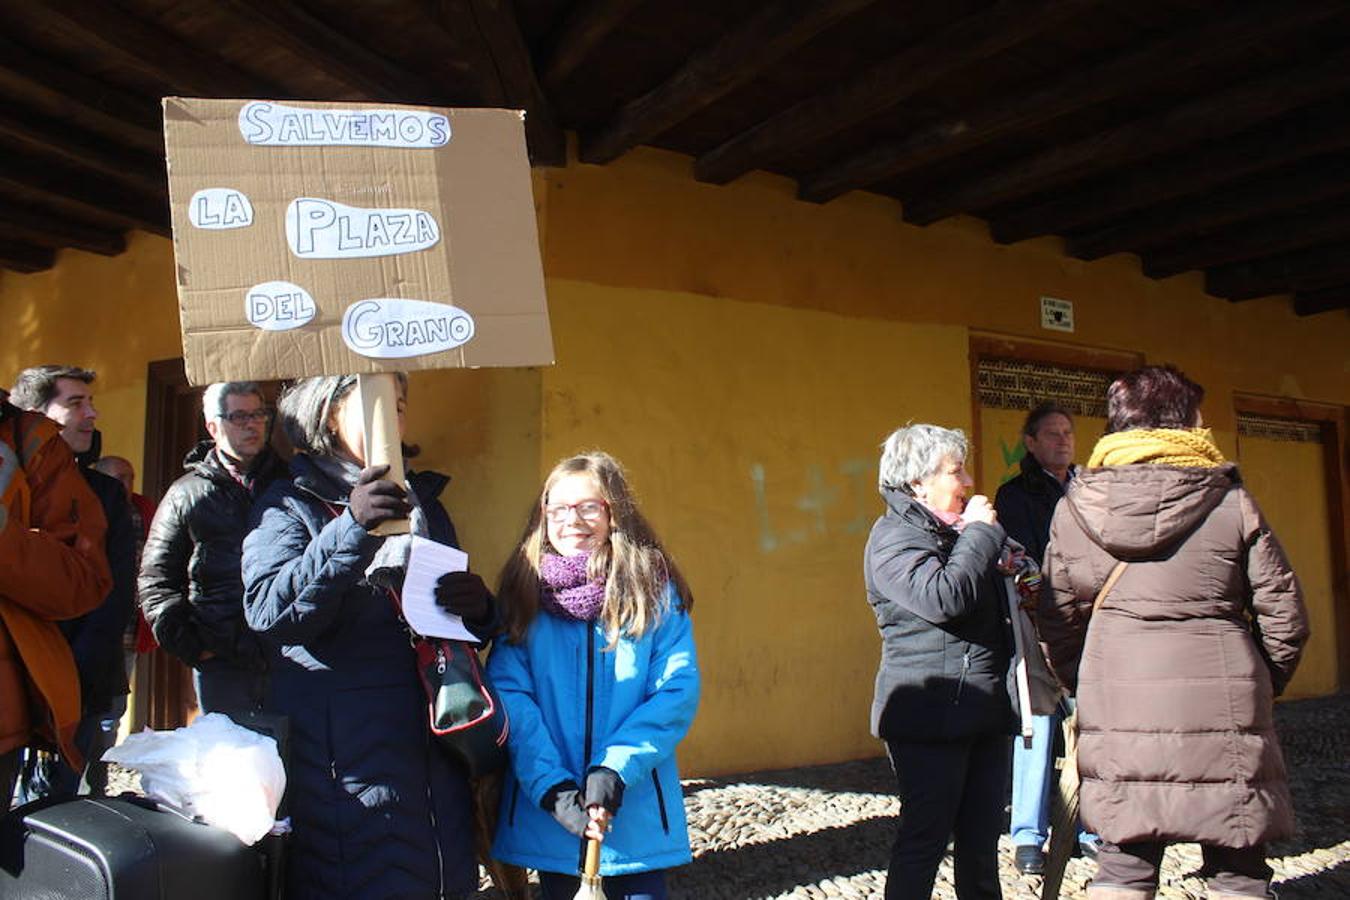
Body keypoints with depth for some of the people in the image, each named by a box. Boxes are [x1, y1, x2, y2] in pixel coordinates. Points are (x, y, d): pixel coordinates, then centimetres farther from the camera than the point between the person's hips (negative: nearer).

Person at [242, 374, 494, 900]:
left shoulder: (423, 501, 16)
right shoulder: (290, 503, 1)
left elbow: (465, 624, 21)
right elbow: (268, 613, -16)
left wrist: (478, 609, -3)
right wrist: (350, 529, -27)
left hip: (431, 744, 5)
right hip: (340, 753, -5)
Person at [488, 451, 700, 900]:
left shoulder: (654, 590, -3)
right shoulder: (524, 590, -1)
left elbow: (678, 691, -9)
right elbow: (509, 694, -8)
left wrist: (615, 771, -19)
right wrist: (552, 788, -17)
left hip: (637, 812, -1)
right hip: (548, 812, 1)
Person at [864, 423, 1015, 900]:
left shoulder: (956, 531, 17)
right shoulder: (893, 538, -10)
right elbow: (944, 599, -26)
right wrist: (982, 533, -14)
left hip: (983, 708, 8)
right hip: (931, 713, -8)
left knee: (982, 835, 13)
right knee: (925, 834, -2)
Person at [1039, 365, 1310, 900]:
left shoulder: (1075, 508, 2)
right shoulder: (1230, 501, -2)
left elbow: (1057, 619, 5)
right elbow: (1282, 613, 2)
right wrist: (1261, 685, 18)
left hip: (1117, 715, 2)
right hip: (1222, 714, -1)